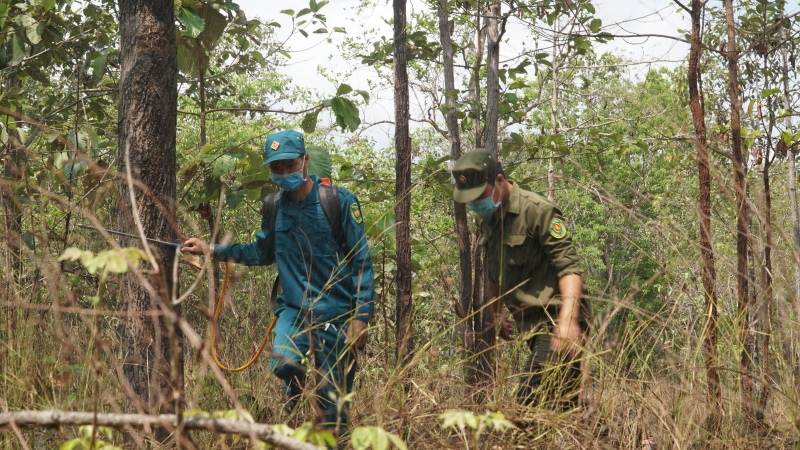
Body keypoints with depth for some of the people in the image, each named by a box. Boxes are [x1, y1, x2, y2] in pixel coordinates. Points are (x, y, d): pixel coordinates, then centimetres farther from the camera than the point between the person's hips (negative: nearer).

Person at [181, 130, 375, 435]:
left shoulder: (339, 201, -8)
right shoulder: (275, 207, 5)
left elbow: (361, 261, -7)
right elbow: (261, 254, 21)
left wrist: (361, 315, -12)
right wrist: (211, 250, 13)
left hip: (336, 315, -3)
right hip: (294, 309, 3)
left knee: (333, 408, -1)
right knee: (283, 363, -27)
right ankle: (295, 384, 8)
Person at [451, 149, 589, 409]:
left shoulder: (537, 210, -13)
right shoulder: (488, 219, 13)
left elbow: (569, 267, -20)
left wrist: (568, 320, -31)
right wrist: (497, 313, 33)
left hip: (555, 322, -8)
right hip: (531, 324, 8)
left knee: (530, 401, -17)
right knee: (561, 405, 9)